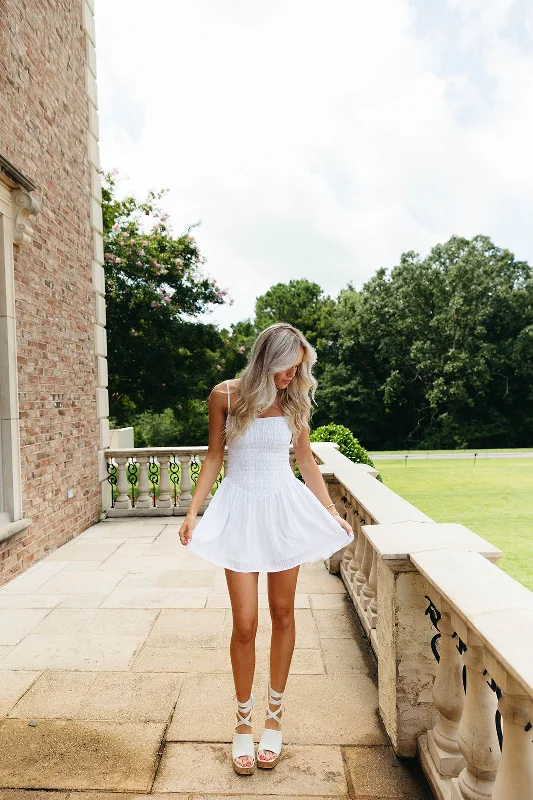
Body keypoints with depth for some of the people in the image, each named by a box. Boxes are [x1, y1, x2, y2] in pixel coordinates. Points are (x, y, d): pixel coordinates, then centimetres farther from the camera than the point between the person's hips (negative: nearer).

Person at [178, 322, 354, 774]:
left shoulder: (295, 400, -2)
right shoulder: (226, 395, -6)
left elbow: (306, 461, 7)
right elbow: (215, 457, 1)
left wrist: (333, 513, 10)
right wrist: (193, 512, -5)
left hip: (284, 508, 2)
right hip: (240, 509, -2)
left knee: (283, 615, 11)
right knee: (245, 624, 1)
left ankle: (275, 715, 32)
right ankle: (244, 720, 25)